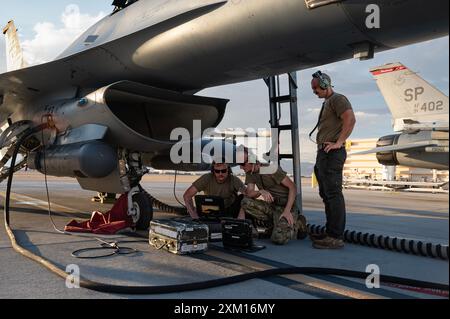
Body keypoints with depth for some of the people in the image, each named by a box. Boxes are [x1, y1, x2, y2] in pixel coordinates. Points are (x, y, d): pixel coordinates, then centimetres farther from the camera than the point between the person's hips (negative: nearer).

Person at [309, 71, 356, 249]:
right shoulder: (327, 103, 25)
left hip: (332, 154, -11)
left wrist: (338, 143, -22)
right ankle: (331, 233, 22)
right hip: (323, 154, 11)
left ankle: (336, 237, -9)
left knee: (333, 194, -11)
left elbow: (350, 119, -23)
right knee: (326, 194, 13)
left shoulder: (337, 99, -7)